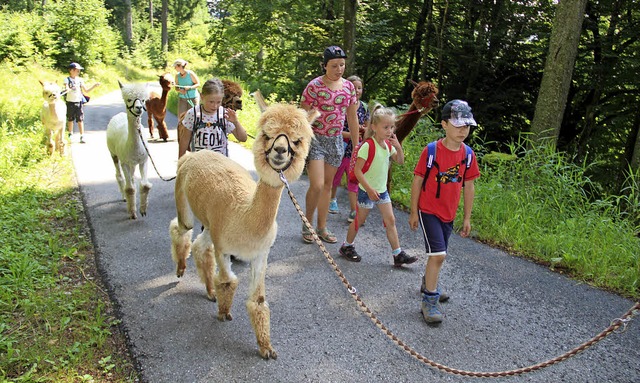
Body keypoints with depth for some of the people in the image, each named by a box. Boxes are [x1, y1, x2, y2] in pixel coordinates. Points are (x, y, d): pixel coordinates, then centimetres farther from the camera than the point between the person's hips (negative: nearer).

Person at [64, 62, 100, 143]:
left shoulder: (80, 80, 7)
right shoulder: (67, 79, -2)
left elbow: (86, 90, 11)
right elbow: (66, 89, -18)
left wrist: (94, 85, 2)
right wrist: (67, 89, -41)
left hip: (79, 102, 1)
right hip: (70, 102, -1)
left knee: (80, 120, -3)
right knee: (70, 119, 10)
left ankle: (82, 136, -3)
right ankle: (70, 135, 25)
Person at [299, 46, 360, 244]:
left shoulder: (349, 86, 4)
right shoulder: (314, 86, -11)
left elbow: (352, 118, 11)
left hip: (336, 140, 5)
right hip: (315, 139, -5)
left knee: (327, 185, 12)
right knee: (317, 185, -13)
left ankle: (322, 227, 24)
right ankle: (307, 224, 11)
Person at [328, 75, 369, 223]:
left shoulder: (363, 107, 4)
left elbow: (367, 127, 15)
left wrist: (362, 129, -8)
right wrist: (351, 134, -22)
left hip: (356, 150, 3)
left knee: (354, 180, 4)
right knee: (336, 177, 15)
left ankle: (354, 211, 8)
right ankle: (332, 199, 41)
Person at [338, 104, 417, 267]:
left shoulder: (388, 144, 2)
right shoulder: (367, 146, -21)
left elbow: (400, 162, 11)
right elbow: (357, 170, -21)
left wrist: (399, 147, -8)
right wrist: (369, 189, -23)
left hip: (382, 190, 7)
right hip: (367, 191, -6)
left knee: (390, 220, 5)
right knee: (359, 220, 8)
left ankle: (398, 254, 10)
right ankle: (347, 246, 29)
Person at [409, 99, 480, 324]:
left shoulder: (468, 154, -1)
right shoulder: (431, 151, -14)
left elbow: (468, 186, 6)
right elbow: (417, 181, -8)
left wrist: (467, 217, 9)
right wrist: (413, 212, -6)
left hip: (448, 214, 5)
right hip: (428, 211, -5)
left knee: (438, 254, 18)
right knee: (438, 255, -13)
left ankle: (428, 283, 44)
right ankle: (429, 300, 0)